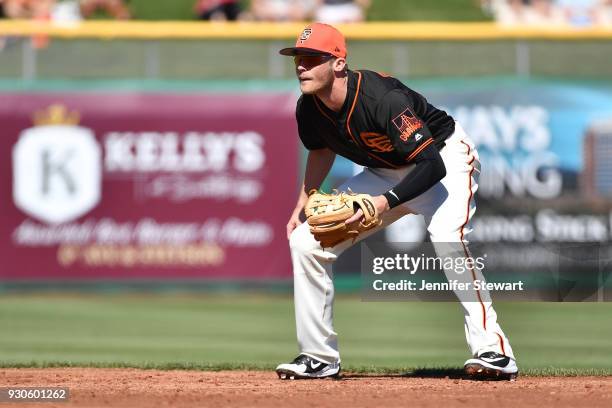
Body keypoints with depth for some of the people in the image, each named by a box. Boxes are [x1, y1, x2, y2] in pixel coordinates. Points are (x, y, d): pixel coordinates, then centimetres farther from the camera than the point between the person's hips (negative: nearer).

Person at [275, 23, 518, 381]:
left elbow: (433, 166, -36)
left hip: (446, 159, -7)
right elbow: (322, 150, 12)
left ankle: (493, 351, -35)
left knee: (447, 236, -36)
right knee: (305, 241, -3)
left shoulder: (382, 98, -34)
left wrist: (387, 203, -45)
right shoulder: (309, 109, -12)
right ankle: (319, 358, 7)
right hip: (385, 173, 7)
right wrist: (301, 207, 4)